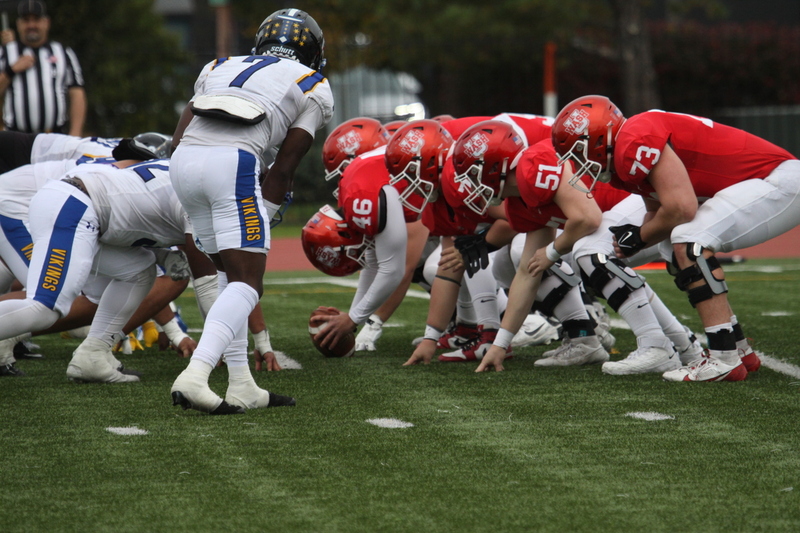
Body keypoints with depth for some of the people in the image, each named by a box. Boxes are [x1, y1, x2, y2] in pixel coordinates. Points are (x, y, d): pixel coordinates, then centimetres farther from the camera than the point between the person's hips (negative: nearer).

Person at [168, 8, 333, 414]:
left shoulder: (220, 68, 32)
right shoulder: (313, 87, 21)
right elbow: (283, 167, 12)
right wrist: (262, 218, 20)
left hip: (184, 161, 5)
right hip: (233, 162, -5)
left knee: (230, 272, 19)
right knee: (246, 284, -2)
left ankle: (242, 386, 17)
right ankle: (194, 377, -22)